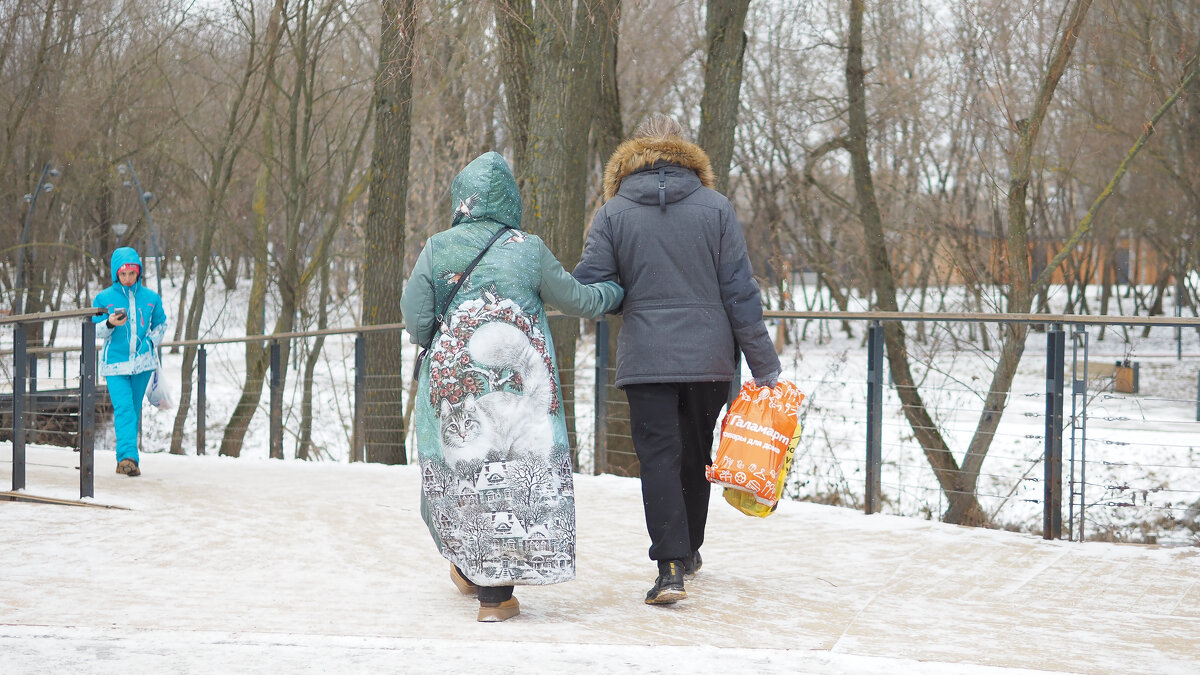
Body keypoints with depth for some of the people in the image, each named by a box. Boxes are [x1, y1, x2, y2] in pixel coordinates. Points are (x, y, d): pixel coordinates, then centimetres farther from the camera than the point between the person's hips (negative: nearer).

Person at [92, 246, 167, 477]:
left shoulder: (151, 298, 6)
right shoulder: (103, 298, 0)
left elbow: (161, 324, 20)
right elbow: (95, 329, 2)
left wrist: (152, 341, 3)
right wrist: (110, 324, -18)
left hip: (143, 363, 3)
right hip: (115, 363, -3)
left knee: (134, 410, 10)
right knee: (123, 409, -17)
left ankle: (125, 459, 20)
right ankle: (129, 456, -25)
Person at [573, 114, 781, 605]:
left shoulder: (613, 212, -2)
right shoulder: (716, 207, 0)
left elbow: (587, 288, -6)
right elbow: (740, 292, -1)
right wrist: (764, 365, 3)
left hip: (646, 357, -2)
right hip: (710, 356, 2)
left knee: (658, 457, 0)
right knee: (696, 453, 18)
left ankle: (672, 566, -11)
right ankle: (689, 549, 34)